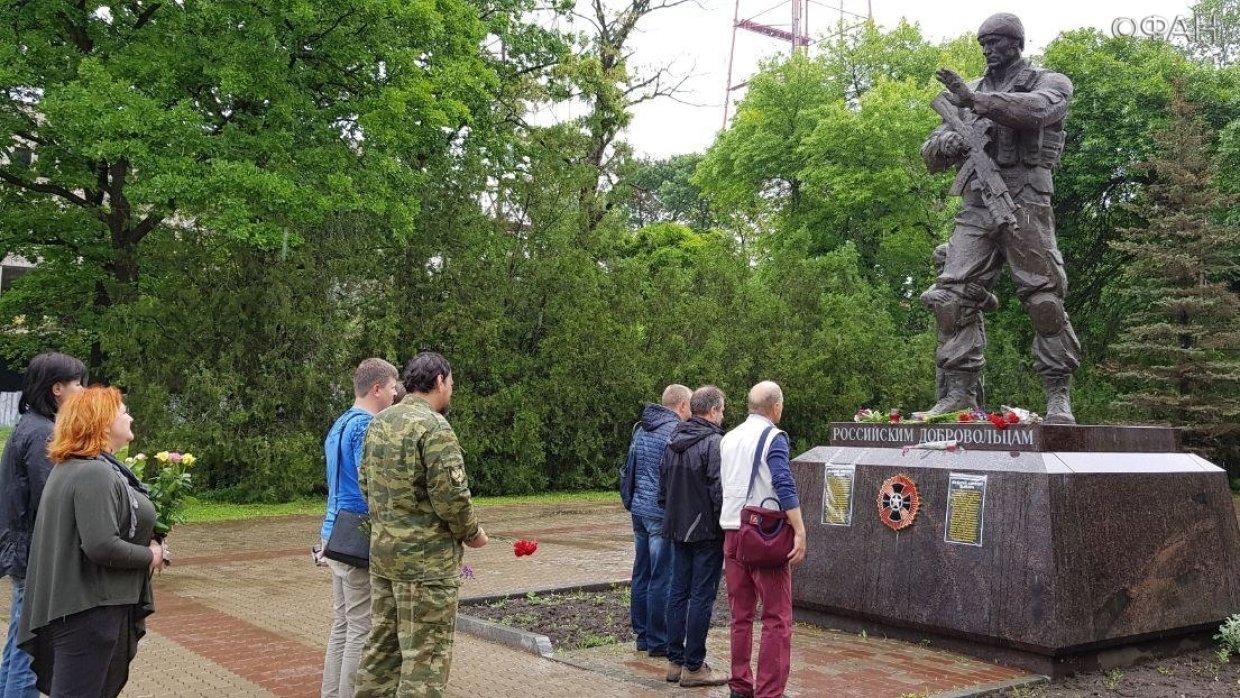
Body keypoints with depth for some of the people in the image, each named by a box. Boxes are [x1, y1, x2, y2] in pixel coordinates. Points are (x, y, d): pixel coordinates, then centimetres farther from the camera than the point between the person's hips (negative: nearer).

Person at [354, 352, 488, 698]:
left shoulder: (379, 422, 8)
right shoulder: (434, 427, -17)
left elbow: (366, 482, 14)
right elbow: (451, 496, -20)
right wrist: (471, 533, -4)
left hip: (383, 552, 8)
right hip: (426, 559, -8)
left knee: (382, 644, 17)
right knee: (425, 654, 0)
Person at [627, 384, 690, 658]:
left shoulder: (640, 429, 13)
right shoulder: (676, 431, -14)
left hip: (639, 509, 9)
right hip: (662, 513, -9)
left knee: (642, 574, 14)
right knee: (662, 578, -2)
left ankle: (642, 635, 22)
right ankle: (658, 642, 3)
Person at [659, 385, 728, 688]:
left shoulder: (673, 442, 11)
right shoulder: (713, 443, -16)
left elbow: (663, 488, 17)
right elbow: (719, 492, -19)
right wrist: (727, 528, -11)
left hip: (677, 529, 8)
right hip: (706, 532, -8)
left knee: (678, 592, 12)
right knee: (702, 597, -1)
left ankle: (675, 661, 19)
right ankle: (693, 667, 4)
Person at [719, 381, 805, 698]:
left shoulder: (728, 438, 12)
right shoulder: (773, 437, -8)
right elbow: (784, 485, -18)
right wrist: (800, 532, -21)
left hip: (732, 531, 7)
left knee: (740, 615, 13)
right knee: (776, 619, -2)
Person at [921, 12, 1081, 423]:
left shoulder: (1050, 83, 11)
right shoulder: (967, 95, 23)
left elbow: (1035, 109, -15)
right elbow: (931, 157, 21)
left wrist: (975, 100, -19)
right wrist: (950, 142, -2)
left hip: (1025, 207, -4)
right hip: (975, 209, 4)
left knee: (1045, 300, -7)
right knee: (955, 294, -9)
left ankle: (1059, 397, -1)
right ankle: (960, 392, -7)